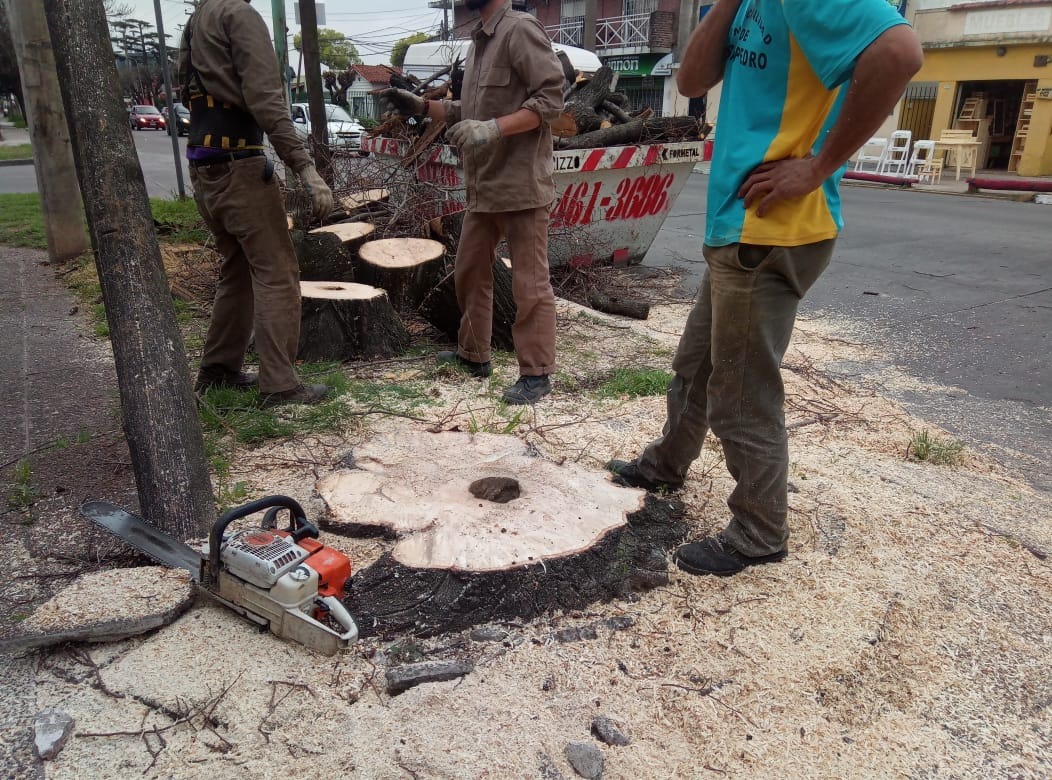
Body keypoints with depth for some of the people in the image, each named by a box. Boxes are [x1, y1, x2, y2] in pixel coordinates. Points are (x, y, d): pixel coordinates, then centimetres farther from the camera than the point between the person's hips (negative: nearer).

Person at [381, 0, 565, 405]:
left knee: (529, 285, -4)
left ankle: (536, 374, 5)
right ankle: (473, 354, 31)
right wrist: (421, 106, 12)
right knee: (469, 272, 16)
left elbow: (551, 98, -17)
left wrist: (491, 129, -25)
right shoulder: (479, 41, 17)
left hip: (521, 185, -9)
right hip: (483, 187, 9)